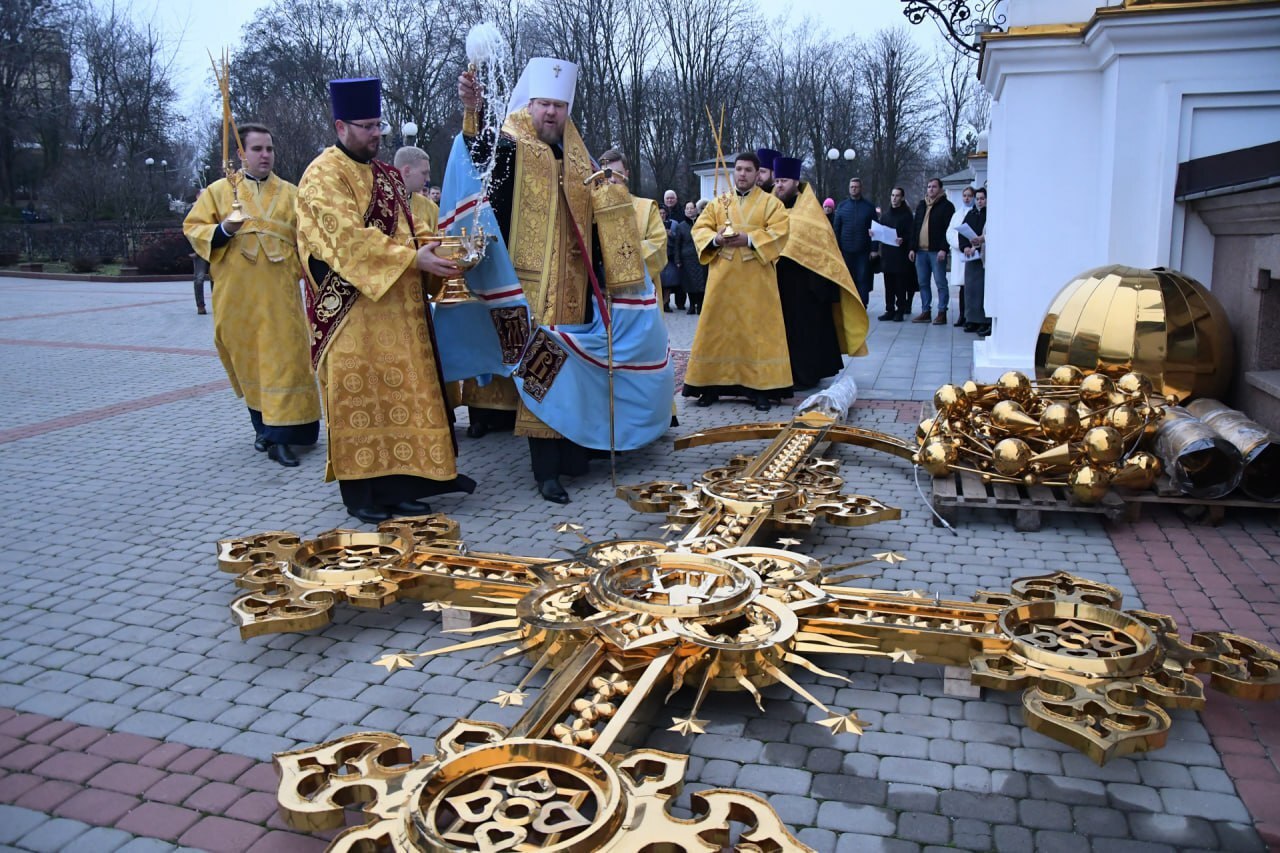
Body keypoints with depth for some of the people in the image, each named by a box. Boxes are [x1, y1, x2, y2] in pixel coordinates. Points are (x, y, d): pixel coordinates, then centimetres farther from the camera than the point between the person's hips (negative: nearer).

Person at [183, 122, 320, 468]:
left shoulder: (290, 194, 9)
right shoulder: (219, 190, 9)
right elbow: (193, 227, 6)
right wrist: (223, 230, -13)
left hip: (279, 293, -1)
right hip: (237, 294, 1)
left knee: (283, 360, -8)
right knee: (248, 360, 9)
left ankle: (279, 437, -8)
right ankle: (263, 424, 26)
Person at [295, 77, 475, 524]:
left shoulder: (386, 174, 18)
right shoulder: (324, 175, -8)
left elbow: (408, 227, 18)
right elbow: (349, 237, -20)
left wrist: (436, 250, -3)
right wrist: (413, 259, -26)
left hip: (396, 304, 8)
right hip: (352, 308, -8)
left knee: (399, 389, 6)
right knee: (358, 393, -3)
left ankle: (396, 483, 13)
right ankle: (360, 492, 4)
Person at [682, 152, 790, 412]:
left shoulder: (770, 203, 5)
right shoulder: (719, 202, 13)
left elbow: (778, 233, -7)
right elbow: (700, 228, 7)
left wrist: (748, 239, -19)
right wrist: (716, 239, -13)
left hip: (756, 279, -2)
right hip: (723, 276, 2)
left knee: (758, 329, -2)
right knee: (718, 327, 3)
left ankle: (760, 386, 4)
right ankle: (712, 384, 10)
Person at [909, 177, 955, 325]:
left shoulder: (946, 206, -1)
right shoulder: (921, 205, 18)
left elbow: (949, 229, -8)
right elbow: (914, 227, 18)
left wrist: (943, 249, -17)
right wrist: (912, 248, 10)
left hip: (937, 251, -6)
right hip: (920, 251, 6)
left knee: (940, 283, -3)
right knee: (922, 283, 8)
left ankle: (942, 313, 0)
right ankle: (925, 311, 14)